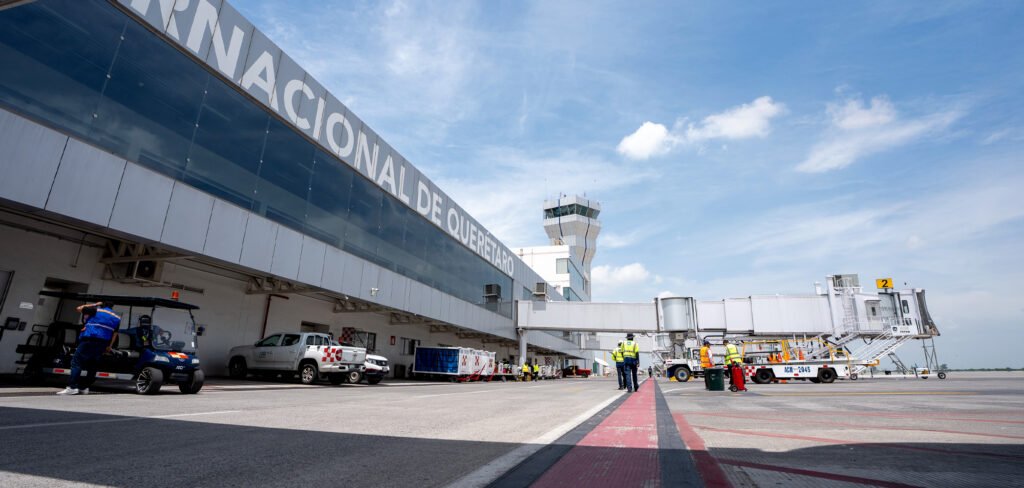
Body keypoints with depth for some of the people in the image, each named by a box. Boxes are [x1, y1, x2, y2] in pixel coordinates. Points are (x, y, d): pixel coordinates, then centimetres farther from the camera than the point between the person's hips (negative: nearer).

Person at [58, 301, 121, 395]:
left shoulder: (97, 310, 4)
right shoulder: (117, 318, 16)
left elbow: (79, 308, 12)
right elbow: (115, 334, 12)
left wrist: (95, 305, 20)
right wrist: (109, 347, 16)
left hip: (89, 339, -5)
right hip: (103, 343, 5)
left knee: (76, 362, -5)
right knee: (92, 365, 13)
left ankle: (72, 387, -16)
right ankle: (84, 388, 12)